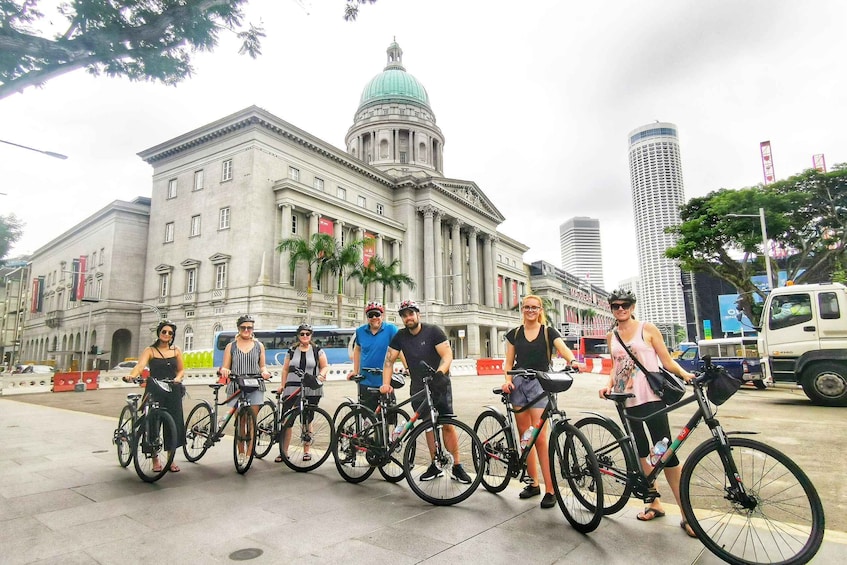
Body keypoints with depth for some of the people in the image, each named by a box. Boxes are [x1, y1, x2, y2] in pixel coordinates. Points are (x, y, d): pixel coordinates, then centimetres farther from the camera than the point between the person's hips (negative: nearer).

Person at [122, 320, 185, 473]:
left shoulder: (176, 351, 10)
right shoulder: (150, 350, 2)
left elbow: (181, 369, 9)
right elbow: (140, 365, -15)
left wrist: (178, 378, -12)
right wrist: (131, 375, -34)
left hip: (172, 391, 2)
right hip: (154, 391, -2)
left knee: (173, 424, 2)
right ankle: (155, 460, 15)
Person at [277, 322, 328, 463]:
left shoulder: (317, 351, 7)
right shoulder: (292, 351, 12)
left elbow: (325, 366, 8)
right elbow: (285, 369, 14)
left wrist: (321, 375, -11)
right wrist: (282, 385, 5)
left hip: (312, 390, -1)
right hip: (292, 389, 1)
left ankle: (306, 451, 18)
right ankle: (283, 452, 5)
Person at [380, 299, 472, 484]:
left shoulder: (433, 331, -11)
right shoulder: (400, 336, 0)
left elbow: (447, 355, -17)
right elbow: (389, 360, 1)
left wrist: (439, 373, -33)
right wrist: (386, 384, -9)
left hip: (439, 384, -3)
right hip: (418, 387, 4)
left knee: (448, 425, -6)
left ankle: (457, 467, 4)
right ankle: (435, 466, 18)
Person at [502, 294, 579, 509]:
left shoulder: (548, 332, 3)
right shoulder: (514, 334, 10)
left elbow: (564, 349, -14)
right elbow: (509, 362, 10)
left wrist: (573, 361, -35)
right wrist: (508, 379, -7)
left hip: (540, 385, -3)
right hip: (519, 385, 3)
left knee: (540, 439, -8)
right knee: (525, 437, 8)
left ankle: (550, 490, 1)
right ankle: (533, 483, 21)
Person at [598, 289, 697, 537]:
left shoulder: (647, 329, -1)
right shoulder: (611, 336, 10)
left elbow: (667, 360, -1)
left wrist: (684, 373, -18)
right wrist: (609, 384, 2)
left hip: (650, 398, -4)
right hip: (626, 400, 5)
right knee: (639, 452, 11)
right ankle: (654, 502, 26)